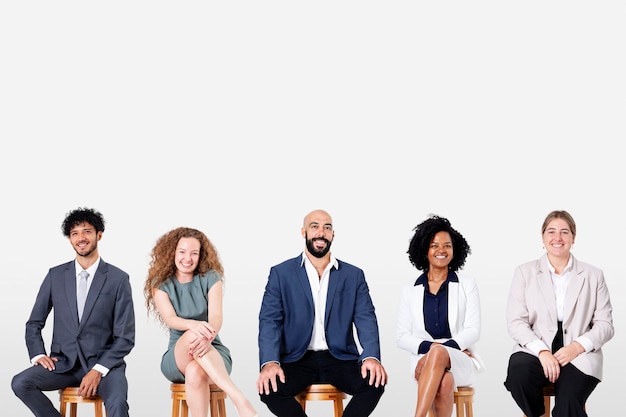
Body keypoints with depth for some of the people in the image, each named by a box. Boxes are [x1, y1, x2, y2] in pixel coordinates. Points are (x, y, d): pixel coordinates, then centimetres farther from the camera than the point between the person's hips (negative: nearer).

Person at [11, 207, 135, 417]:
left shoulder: (118, 279, -1)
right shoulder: (56, 275, 8)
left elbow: (125, 337, -3)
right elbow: (34, 323, 15)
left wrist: (98, 370, -14)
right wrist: (38, 355, -3)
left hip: (103, 362, -3)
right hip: (63, 362, 3)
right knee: (20, 383, -25)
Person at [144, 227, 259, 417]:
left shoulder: (211, 278, 0)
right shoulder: (161, 284, 2)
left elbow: (216, 316, -16)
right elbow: (169, 319, -17)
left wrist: (207, 336, -42)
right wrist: (193, 325, -41)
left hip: (213, 352, 0)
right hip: (177, 358, 0)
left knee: (195, 372, -39)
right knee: (192, 335, -38)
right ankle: (240, 400, -51)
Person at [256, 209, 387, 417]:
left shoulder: (354, 275, 10)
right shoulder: (281, 273, 6)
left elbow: (366, 320, 1)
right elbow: (270, 321, -2)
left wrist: (371, 357, -20)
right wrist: (270, 362, -21)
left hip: (339, 358, 1)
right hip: (297, 359, -1)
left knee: (375, 381, -27)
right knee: (269, 387, -30)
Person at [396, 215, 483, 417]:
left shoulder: (467, 285, 10)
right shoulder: (410, 290, 13)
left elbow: (473, 331, 1)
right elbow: (401, 336, 8)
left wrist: (442, 348, -16)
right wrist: (428, 346, -12)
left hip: (461, 362, -1)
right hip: (424, 359, 1)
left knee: (438, 354, -38)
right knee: (444, 381, -37)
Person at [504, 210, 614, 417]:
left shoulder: (593, 275, 12)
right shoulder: (525, 272, 11)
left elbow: (605, 324, 8)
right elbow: (515, 322, 2)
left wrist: (577, 347, -11)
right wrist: (542, 351, -15)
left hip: (579, 356, -1)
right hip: (535, 352, 1)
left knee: (568, 400, -32)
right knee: (519, 374, -33)